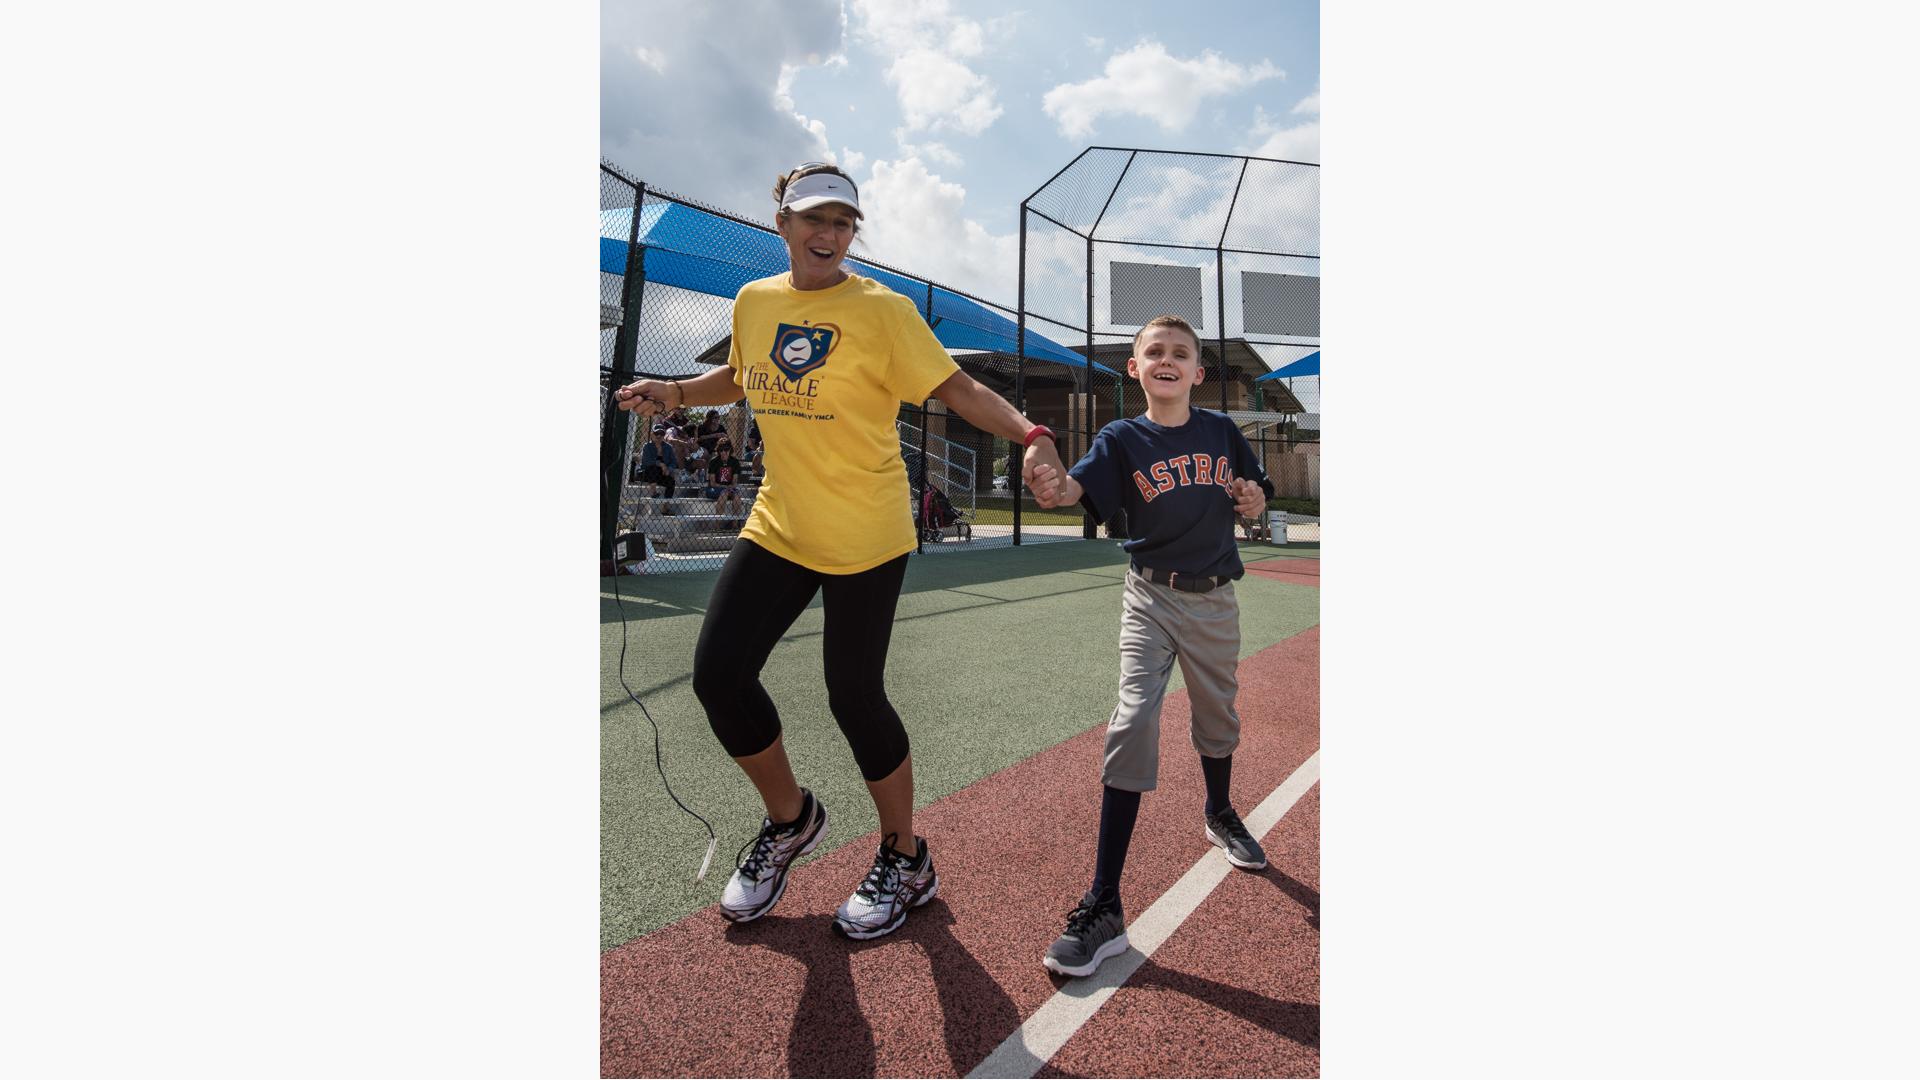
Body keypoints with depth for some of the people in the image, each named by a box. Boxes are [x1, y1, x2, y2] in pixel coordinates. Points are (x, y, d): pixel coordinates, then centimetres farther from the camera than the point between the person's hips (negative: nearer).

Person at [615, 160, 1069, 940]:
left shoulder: (881, 310, -9)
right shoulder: (753, 301, 8)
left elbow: (956, 389, -14)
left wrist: (1029, 435, -30)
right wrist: (674, 392, 9)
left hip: (866, 537, -5)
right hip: (777, 527, 6)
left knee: (854, 696, -3)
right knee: (718, 675, 0)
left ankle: (904, 861, 21)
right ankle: (789, 820, 26)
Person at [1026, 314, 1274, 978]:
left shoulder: (1222, 432, 1)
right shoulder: (1122, 439, -7)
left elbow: (1255, 502, 13)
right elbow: (1080, 486, -27)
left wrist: (1253, 498, -11)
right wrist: (1054, 488, -51)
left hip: (1215, 599, 3)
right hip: (1152, 598, -3)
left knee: (1217, 717, 19)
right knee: (1133, 720, -17)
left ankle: (1220, 816, 53)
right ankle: (1104, 909, -15)